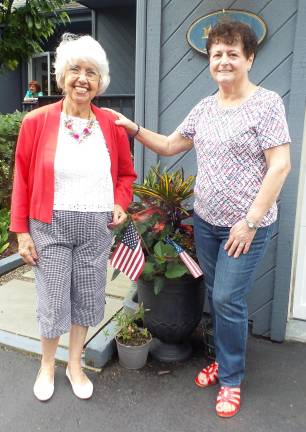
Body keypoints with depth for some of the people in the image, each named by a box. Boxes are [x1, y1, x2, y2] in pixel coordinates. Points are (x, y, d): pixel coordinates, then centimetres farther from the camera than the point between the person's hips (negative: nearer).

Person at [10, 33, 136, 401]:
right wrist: (21, 231, -4)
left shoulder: (112, 124, 0)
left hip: (97, 228, 3)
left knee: (88, 298, 14)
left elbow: (126, 174, 13)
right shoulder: (36, 122, -7)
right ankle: (47, 365, 38)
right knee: (52, 301, 9)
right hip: (50, 227, -2)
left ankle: (75, 365, 38)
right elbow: (22, 180, -3)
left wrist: (121, 204, -5)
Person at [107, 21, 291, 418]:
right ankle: (224, 360, 36)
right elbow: (169, 146, 17)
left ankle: (231, 378, 21)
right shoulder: (204, 108, 9)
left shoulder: (266, 103, -9)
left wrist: (249, 222, -18)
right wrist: (134, 129, 2)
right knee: (216, 295, 14)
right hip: (205, 221, 6)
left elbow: (280, 165, -14)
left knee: (227, 299, -3)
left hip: (247, 225, -5)